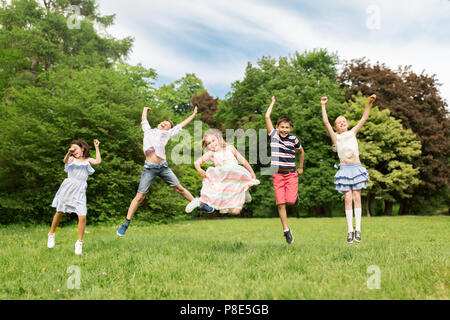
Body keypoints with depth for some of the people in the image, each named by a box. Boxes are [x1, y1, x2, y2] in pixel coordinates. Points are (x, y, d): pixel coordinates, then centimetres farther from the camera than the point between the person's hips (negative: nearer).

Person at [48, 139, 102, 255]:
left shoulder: (88, 160, 12)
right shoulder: (72, 159, 10)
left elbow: (98, 161, -7)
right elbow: (65, 160, -14)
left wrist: (97, 147, -3)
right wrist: (69, 153, -33)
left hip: (80, 191, 0)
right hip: (68, 188, 1)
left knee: (82, 216, -12)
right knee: (59, 213, 11)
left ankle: (79, 243, 1)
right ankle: (51, 234, 34)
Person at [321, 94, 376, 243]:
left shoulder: (352, 133, 12)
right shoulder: (336, 137, 7)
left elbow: (364, 118, 8)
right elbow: (326, 122, -2)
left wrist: (369, 103, 0)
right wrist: (323, 106, -2)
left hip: (356, 168, 2)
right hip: (345, 169, -1)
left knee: (357, 198, 0)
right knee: (348, 198, -5)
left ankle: (358, 229, 2)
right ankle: (350, 230, -1)